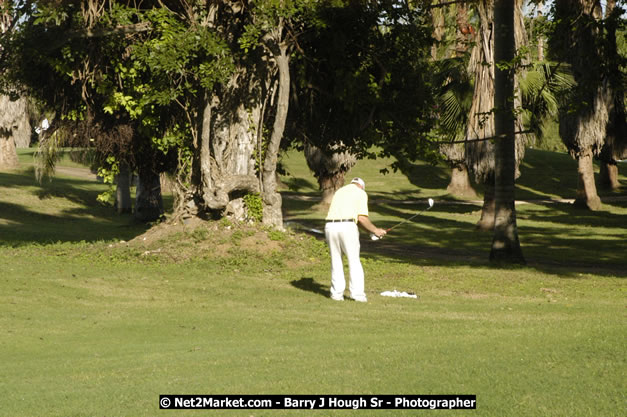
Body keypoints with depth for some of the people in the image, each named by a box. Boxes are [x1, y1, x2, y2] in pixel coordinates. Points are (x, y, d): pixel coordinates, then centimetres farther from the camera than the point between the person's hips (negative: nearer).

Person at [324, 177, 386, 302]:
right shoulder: (361, 193, 8)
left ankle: (337, 293, 11)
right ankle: (357, 293, 2)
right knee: (354, 261, 5)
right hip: (347, 227, -4)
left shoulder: (340, 191, 25)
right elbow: (362, 218, -3)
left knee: (336, 261, 14)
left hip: (330, 226, 4)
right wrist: (375, 230, 10)